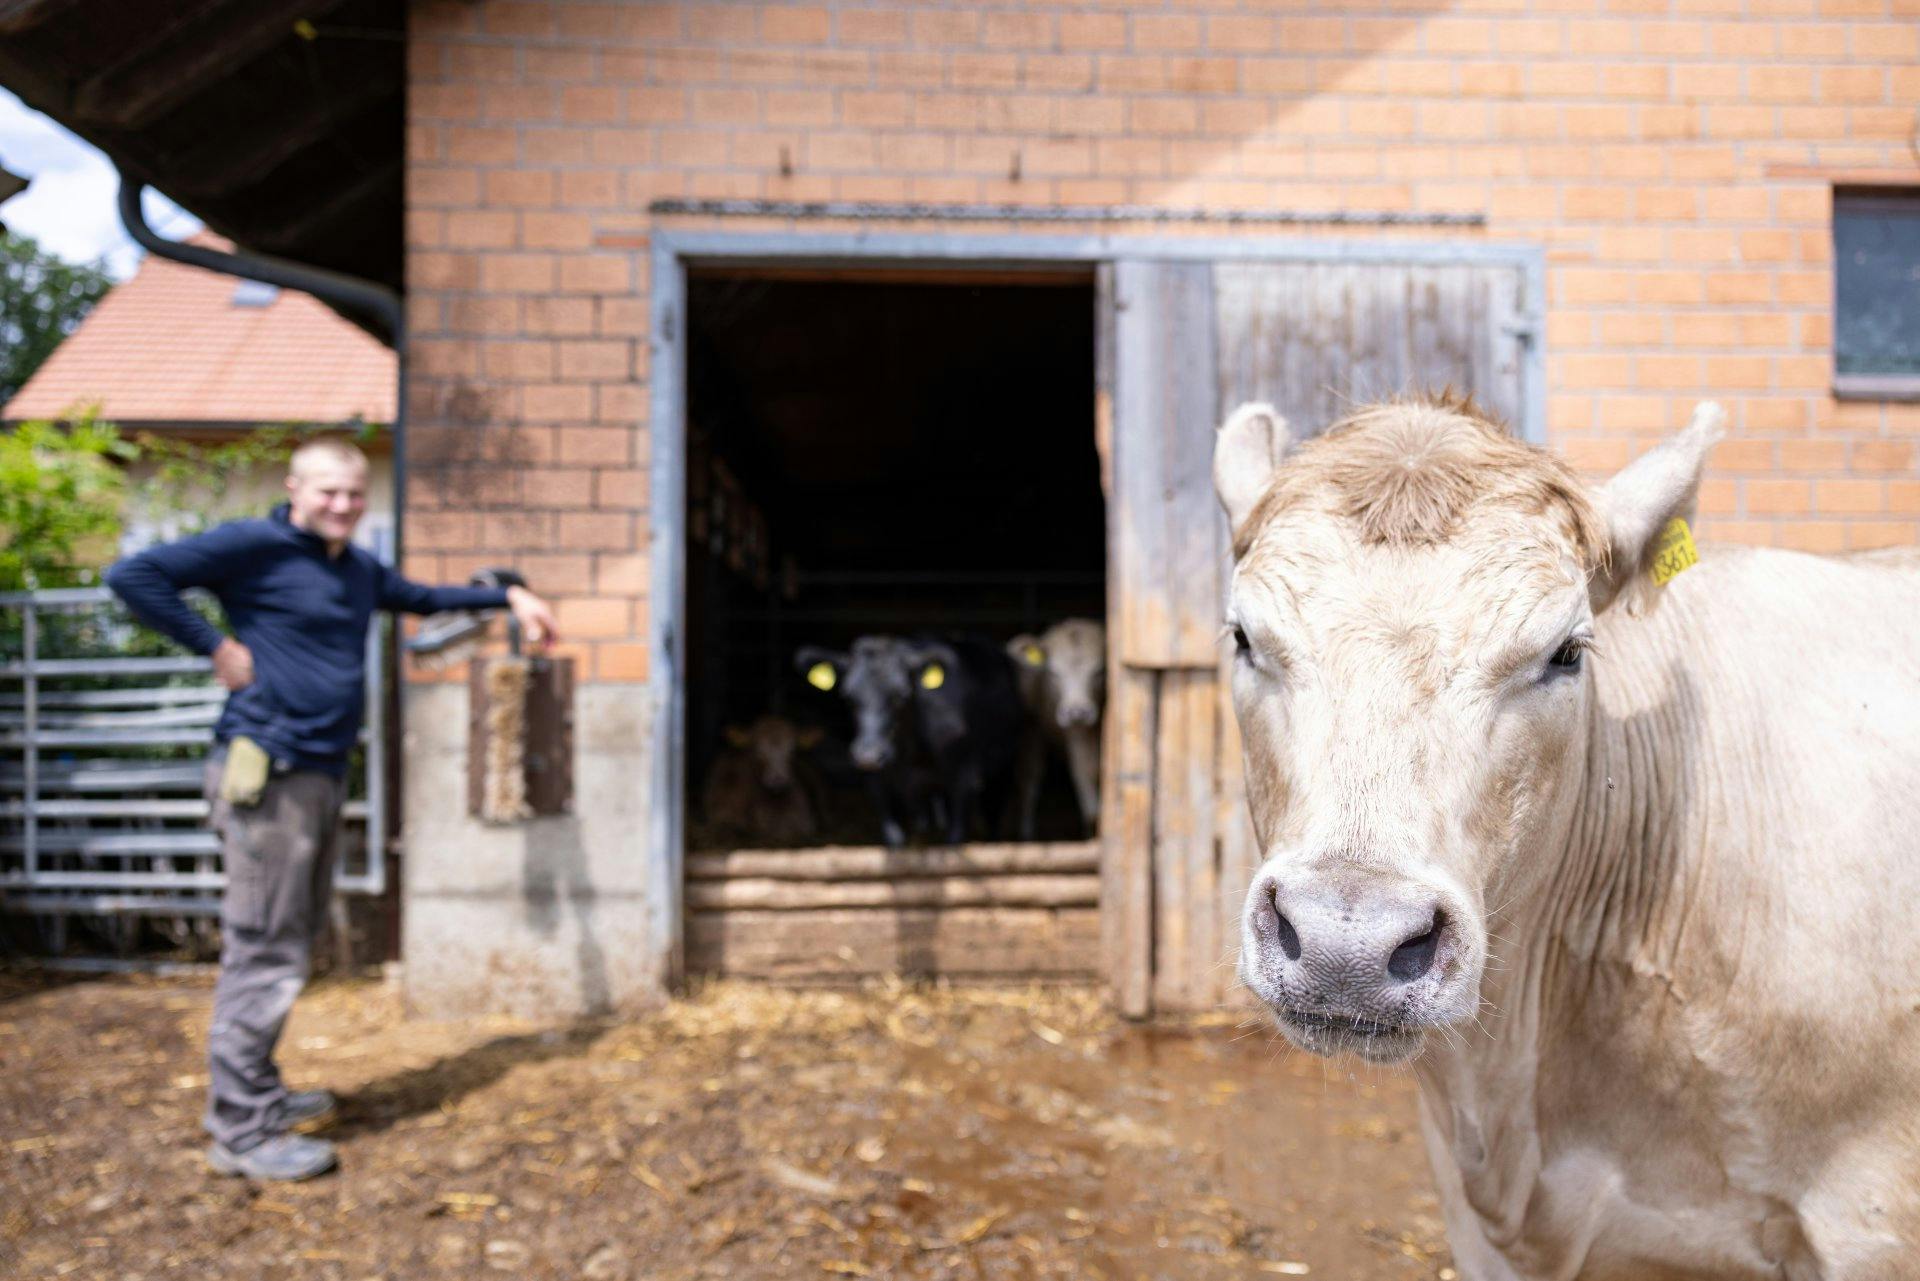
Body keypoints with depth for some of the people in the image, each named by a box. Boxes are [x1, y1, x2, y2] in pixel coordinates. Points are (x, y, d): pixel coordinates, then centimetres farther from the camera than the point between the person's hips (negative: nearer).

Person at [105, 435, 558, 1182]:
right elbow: (132, 577, -13)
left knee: (290, 945, 18)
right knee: (265, 953, -5)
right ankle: (241, 1133, 4)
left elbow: (423, 597, 34)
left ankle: (259, 1092, 32)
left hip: (322, 777, 9)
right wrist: (215, 647, -13)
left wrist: (509, 597, 27)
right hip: (269, 776, -9)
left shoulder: (357, 569, 16)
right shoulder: (254, 548, -8)